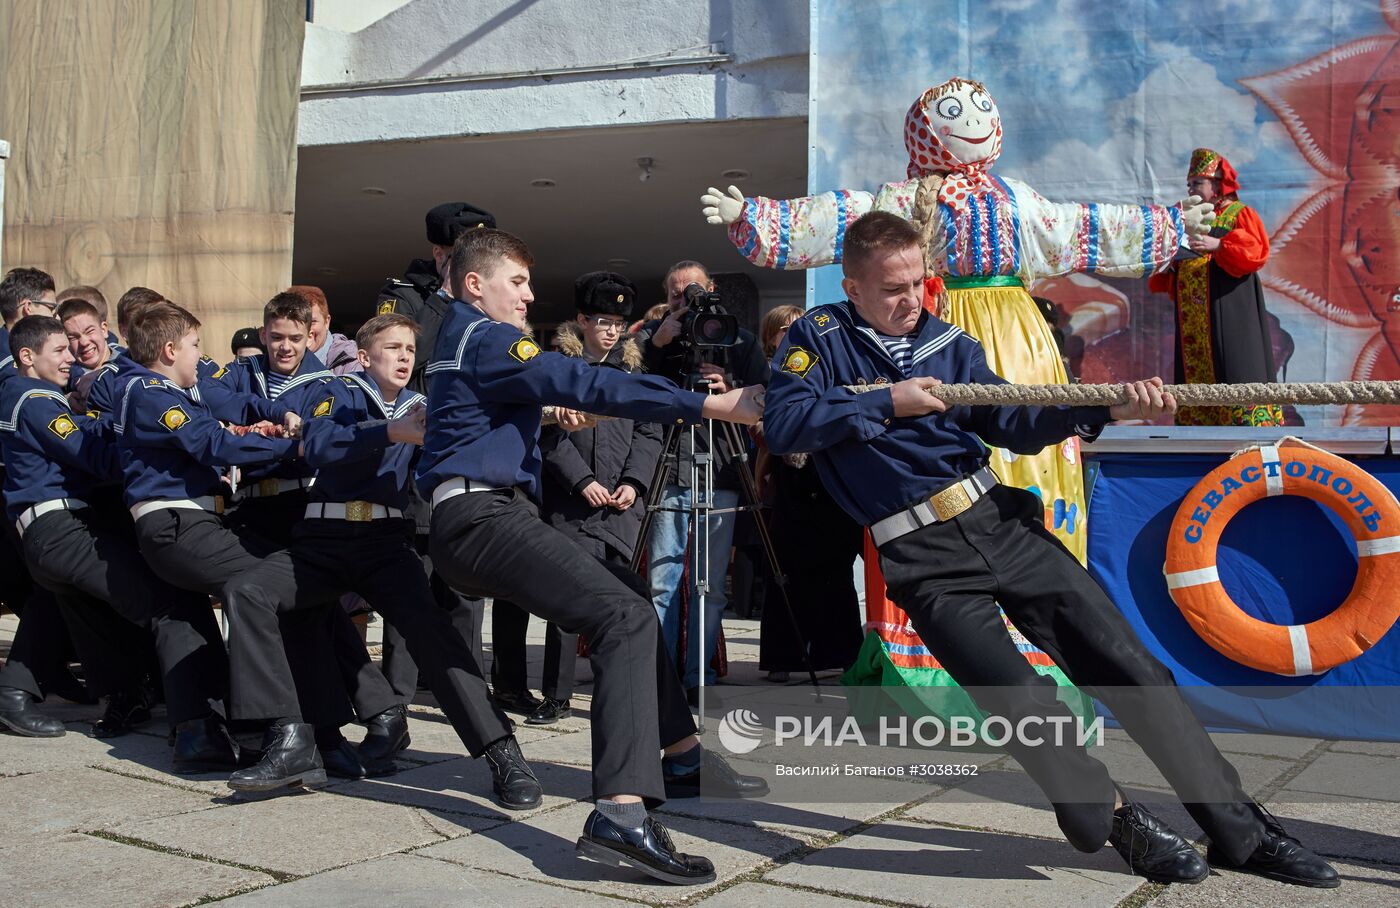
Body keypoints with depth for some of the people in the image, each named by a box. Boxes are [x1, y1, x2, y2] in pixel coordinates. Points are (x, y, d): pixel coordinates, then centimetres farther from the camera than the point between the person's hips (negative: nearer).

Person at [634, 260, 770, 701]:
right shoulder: (652, 336, 10)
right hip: (668, 471, -1)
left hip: (722, 472, 1)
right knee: (661, 580, -2)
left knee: (711, 585, 3)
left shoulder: (741, 339, 13)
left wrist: (732, 390, -9)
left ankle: (698, 677, 12)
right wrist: (658, 343, -13)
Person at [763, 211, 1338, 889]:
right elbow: (782, 425, -9)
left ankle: (1240, 831, 9)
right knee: (1024, 705, -17)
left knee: (1130, 666, -1)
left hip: (1001, 519, 4)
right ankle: (1120, 819, 9)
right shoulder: (819, 336, 4)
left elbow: (1011, 423, 6)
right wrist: (886, 403, -12)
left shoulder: (947, 342, 13)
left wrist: (1107, 409, -8)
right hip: (924, 559, -4)